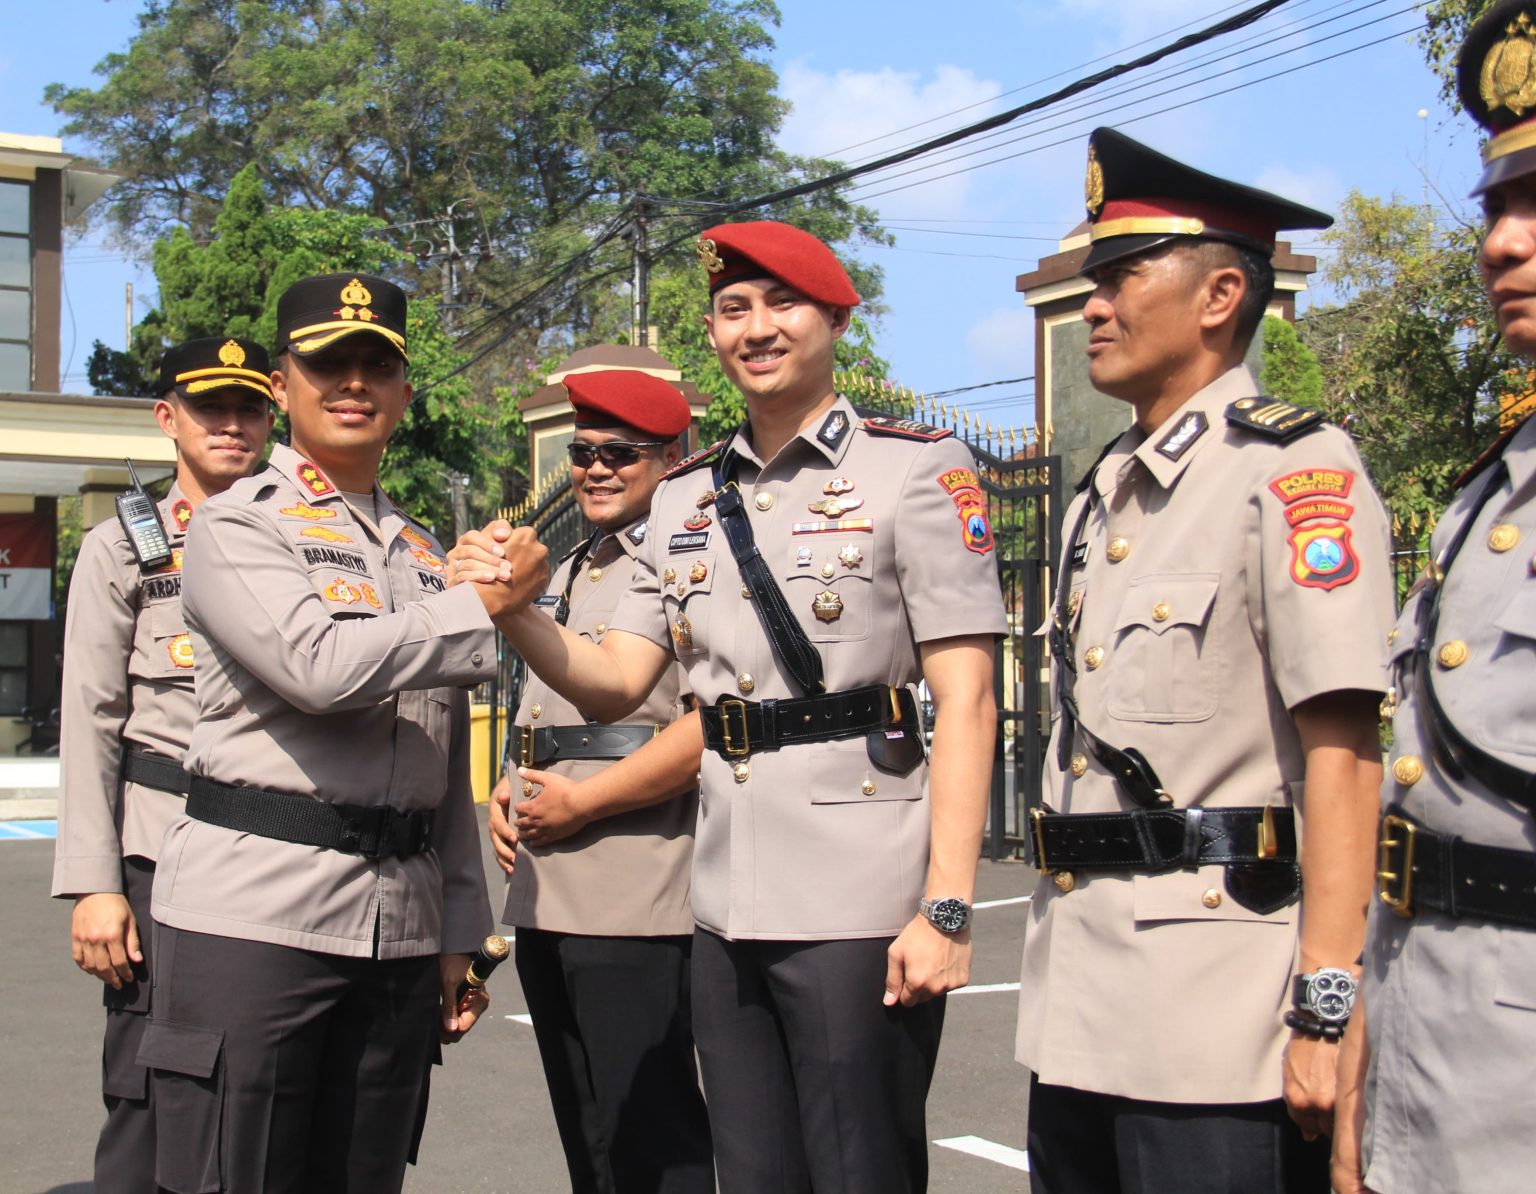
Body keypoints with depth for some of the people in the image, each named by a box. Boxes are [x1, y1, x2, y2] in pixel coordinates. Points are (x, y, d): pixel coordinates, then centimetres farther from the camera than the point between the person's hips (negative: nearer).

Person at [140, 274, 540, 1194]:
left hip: (400, 933, 6)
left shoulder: (425, 555, 18)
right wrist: (484, 605, -10)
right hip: (252, 914, -6)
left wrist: (459, 930, 15)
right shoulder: (240, 526, -1)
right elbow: (319, 666, -19)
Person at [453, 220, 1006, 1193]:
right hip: (729, 909, 6)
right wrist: (512, 606, -8)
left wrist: (946, 908, -17)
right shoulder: (687, 497, 13)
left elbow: (966, 700, -9)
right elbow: (616, 682, 11)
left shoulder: (917, 467, -4)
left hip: (860, 909, -5)